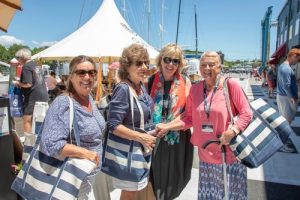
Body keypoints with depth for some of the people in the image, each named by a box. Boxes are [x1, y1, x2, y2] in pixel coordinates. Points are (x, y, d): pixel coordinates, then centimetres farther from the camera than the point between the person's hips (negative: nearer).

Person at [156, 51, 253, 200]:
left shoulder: (231, 84, -12)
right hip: (206, 154, 4)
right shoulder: (195, 89, 0)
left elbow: (246, 113, -8)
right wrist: (167, 127, -4)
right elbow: (189, 119, 5)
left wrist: (232, 131, -22)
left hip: (231, 153, -3)